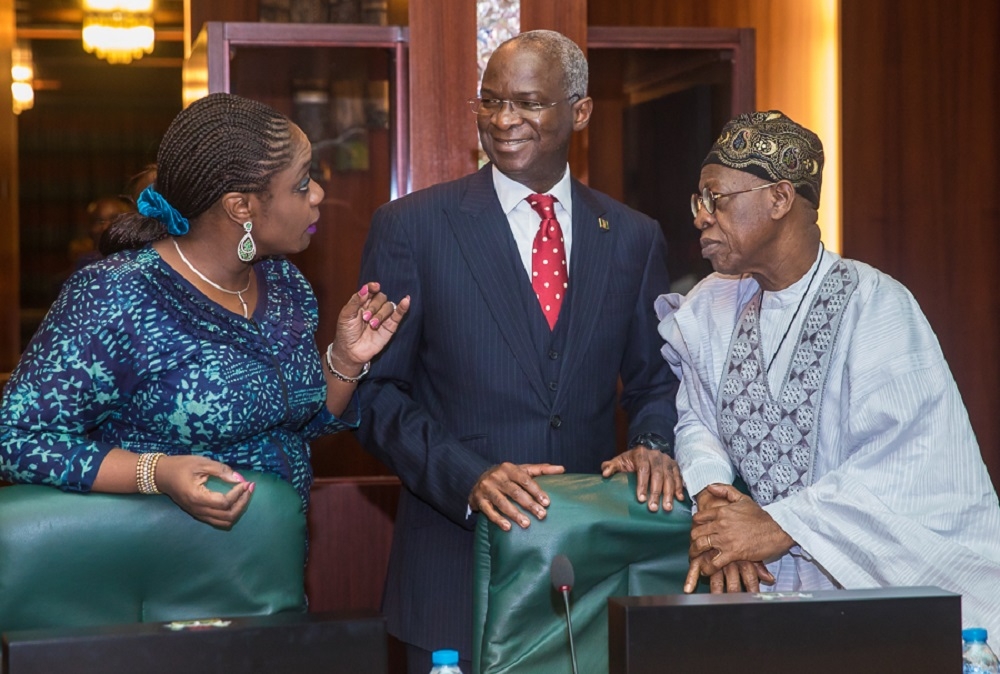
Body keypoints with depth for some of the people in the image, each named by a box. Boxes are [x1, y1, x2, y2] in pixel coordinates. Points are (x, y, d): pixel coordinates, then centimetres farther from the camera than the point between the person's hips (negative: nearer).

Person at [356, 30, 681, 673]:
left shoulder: (635, 238, 6)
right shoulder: (410, 228, -3)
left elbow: (655, 379, 11)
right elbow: (378, 393, -5)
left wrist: (655, 445, -11)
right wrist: (469, 476, -20)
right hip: (456, 562, -2)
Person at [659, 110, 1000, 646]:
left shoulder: (874, 307, -10)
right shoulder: (714, 307, 10)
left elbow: (907, 468, -17)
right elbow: (695, 420, 8)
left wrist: (779, 526, -21)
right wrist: (711, 497, -13)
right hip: (762, 586, 5)